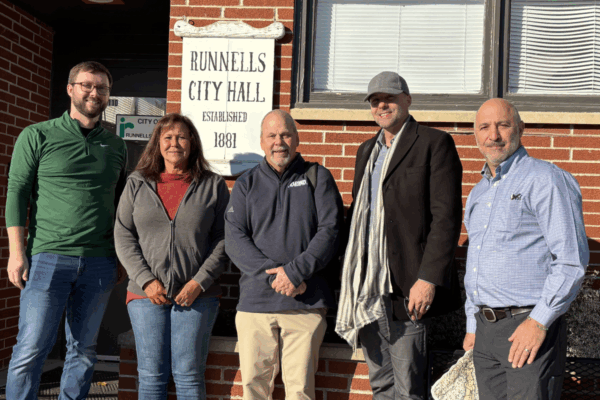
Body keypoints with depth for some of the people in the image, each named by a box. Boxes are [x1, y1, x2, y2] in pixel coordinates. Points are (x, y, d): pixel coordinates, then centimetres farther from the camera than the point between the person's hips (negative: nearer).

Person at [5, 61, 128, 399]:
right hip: (47, 257, -3)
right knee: (32, 348, -5)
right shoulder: (37, 136, 3)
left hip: (99, 263, 3)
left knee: (84, 351, 8)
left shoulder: (116, 146, 13)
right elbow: (17, 192, 0)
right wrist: (17, 251, -7)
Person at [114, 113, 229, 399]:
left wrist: (200, 282, -9)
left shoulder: (213, 186, 5)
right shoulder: (137, 184, 10)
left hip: (197, 295, -1)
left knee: (189, 375, 1)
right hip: (146, 293, 2)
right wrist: (147, 280, -6)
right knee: (151, 375, 4)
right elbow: (123, 237, 5)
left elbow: (223, 241, 2)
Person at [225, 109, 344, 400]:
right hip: (255, 300, 2)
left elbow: (330, 231, -1)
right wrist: (273, 275, -12)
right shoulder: (246, 184, 14)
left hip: (306, 301, -2)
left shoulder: (318, 177, 10)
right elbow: (234, 239, 2)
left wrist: (295, 271, -13)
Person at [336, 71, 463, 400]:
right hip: (367, 287, 7)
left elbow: (446, 217, -11)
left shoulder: (434, 143, -4)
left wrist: (428, 278, -18)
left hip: (406, 286, -7)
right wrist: (350, 275, 15)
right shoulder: (367, 150, 20)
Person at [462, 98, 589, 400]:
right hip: (485, 328, 7)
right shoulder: (478, 192, 17)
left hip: (529, 325, -7)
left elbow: (572, 259, -14)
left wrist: (539, 322, -18)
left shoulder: (545, 180, -8)